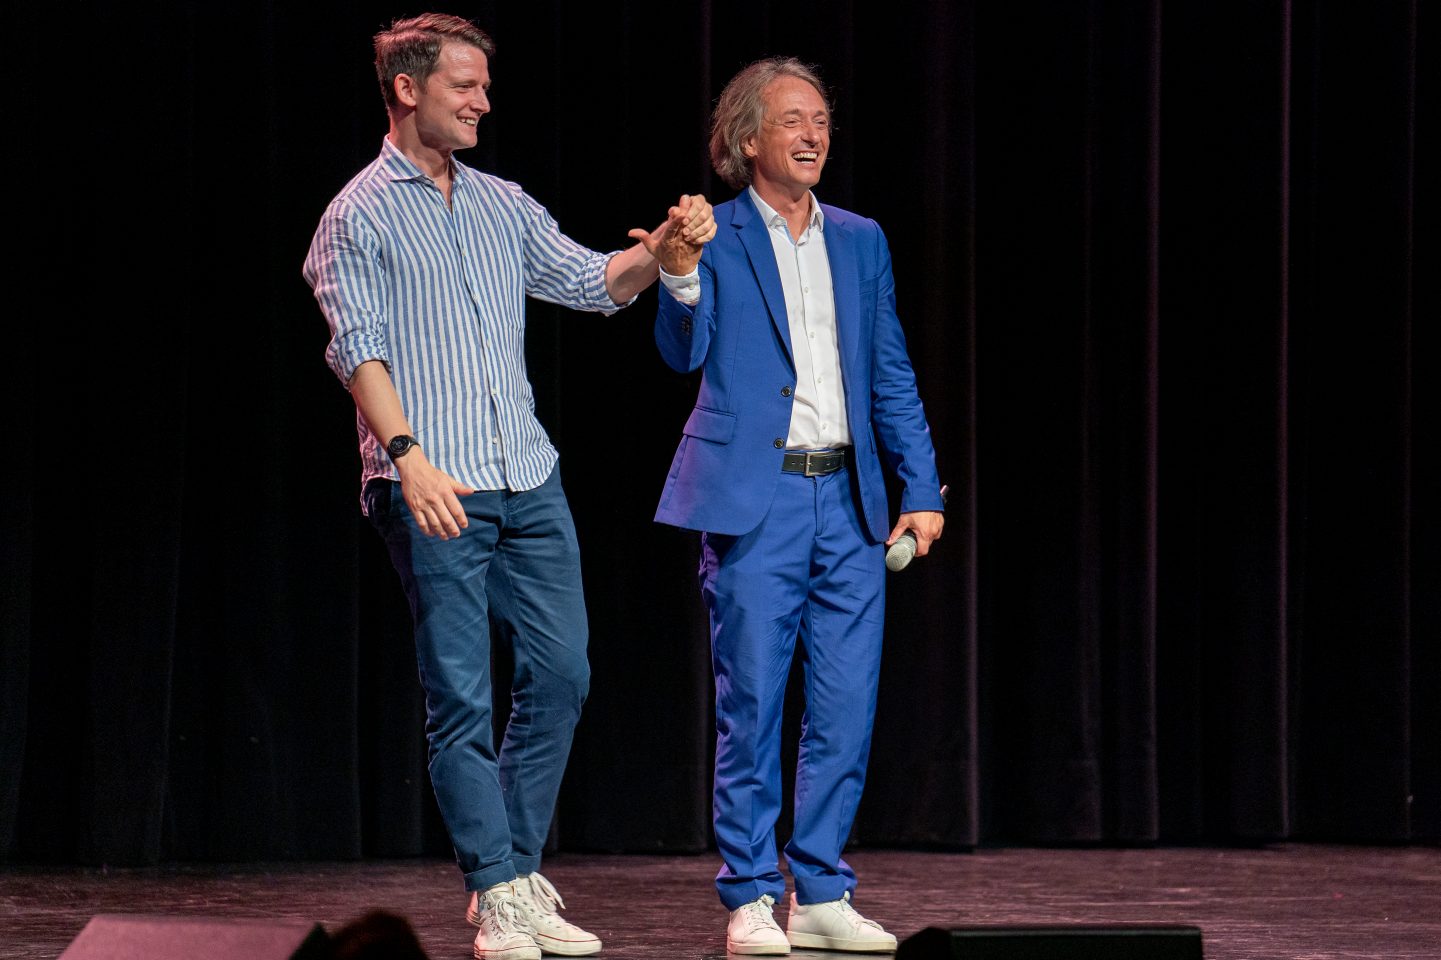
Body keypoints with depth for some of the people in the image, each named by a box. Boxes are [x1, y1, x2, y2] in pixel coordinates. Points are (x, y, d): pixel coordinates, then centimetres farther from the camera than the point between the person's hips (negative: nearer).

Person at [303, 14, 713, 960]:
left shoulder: (503, 204, 17)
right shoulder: (360, 216, -1)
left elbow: (592, 281, 13)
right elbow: (359, 348, -10)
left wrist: (664, 249, -8)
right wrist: (408, 458, -23)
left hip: (530, 480, 6)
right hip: (434, 491, -6)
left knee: (560, 674, 4)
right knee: (462, 698, -4)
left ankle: (518, 873, 15)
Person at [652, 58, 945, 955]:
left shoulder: (860, 241, 14)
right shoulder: (715, 239, 1)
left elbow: (891, 373, 15)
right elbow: (687, 352, -10)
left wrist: (922, 490, 9)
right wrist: (681, 279, -28)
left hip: (846, 501, 4)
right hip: (755, 497, -4)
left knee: (847, 709, 3)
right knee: (751, 705, -2)